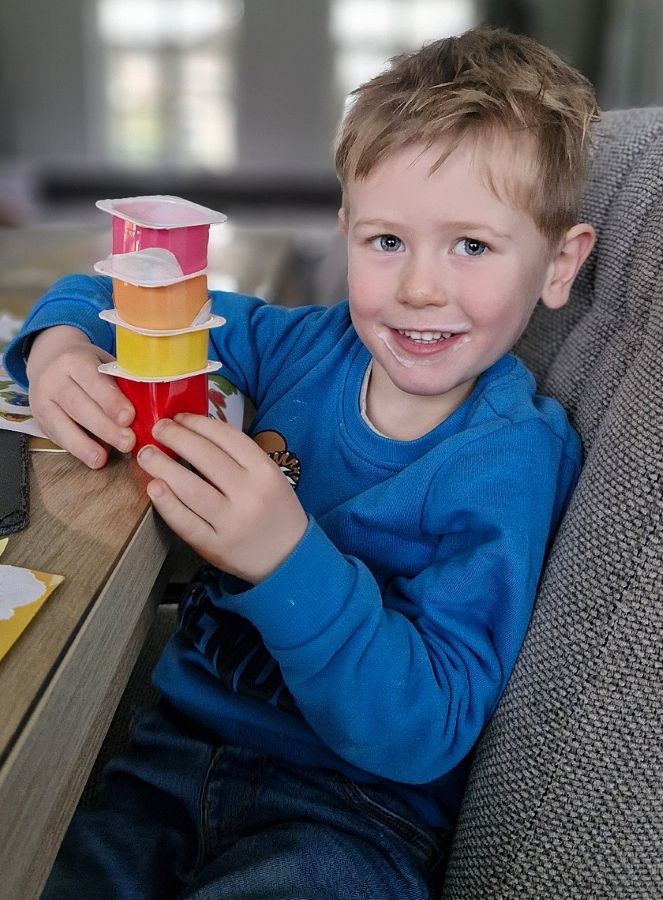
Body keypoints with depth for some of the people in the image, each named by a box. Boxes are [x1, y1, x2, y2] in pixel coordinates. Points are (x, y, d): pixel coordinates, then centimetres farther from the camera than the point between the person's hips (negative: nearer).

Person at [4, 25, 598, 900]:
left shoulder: (510, 460, -15)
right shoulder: (313, 348, -2)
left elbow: (423, 734, -22)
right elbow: (116, 293, 10)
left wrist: (287, 559, -35)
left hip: (354, 814, -3)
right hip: (177, 740, 4)